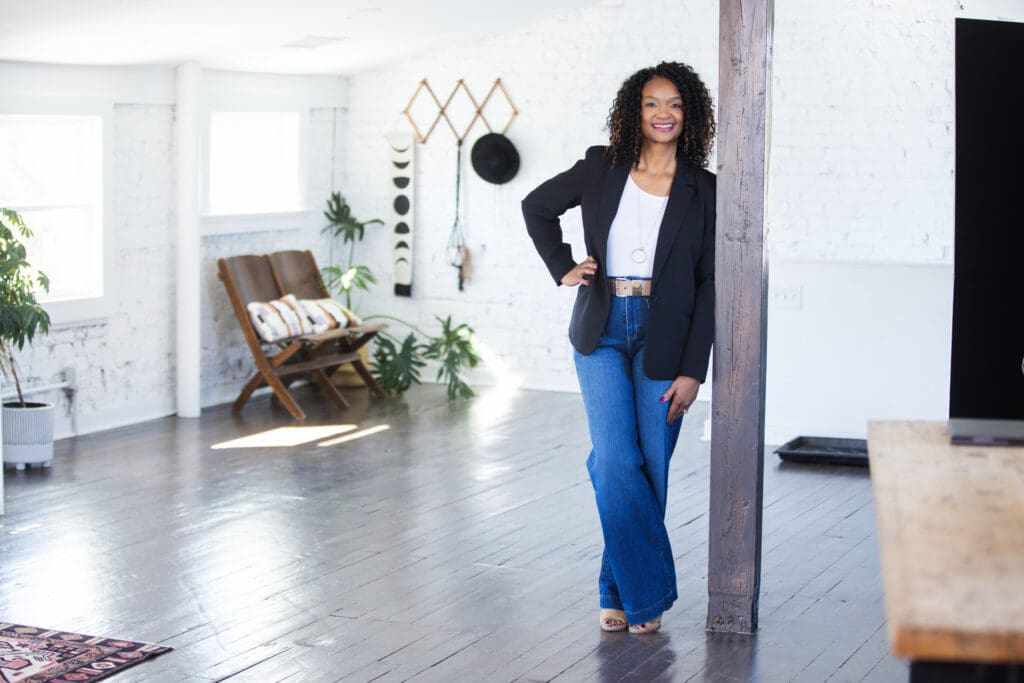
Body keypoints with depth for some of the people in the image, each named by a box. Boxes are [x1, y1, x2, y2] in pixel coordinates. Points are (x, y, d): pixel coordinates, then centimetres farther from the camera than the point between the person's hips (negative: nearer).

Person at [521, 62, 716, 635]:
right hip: (603, 332, 0)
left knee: (651, 468, 2)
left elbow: (709, 285, -1)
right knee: (616, 461, -10)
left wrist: (693, 370, -7)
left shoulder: (702, 190, 1)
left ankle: (623, 592, 17)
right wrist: (562, 268, 9)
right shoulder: (602, 169, 4)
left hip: (664, 337, 0)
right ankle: (648, 588, 2)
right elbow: (537, 207, 21)